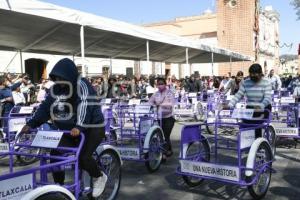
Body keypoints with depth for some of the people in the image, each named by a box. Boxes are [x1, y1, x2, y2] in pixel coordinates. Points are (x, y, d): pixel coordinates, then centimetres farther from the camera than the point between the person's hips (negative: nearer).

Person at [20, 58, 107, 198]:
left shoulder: (82, 85, -19)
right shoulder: (56, 88, 3)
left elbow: (84, 106, -33)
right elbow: (46, 107, 1)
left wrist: (79, 126, -47)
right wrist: (31, 124, -10)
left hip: (92, 128, -7)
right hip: (70, 129, 7)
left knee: (83, 156, -23)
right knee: (55, 153, -6)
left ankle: (99, 177, 7)